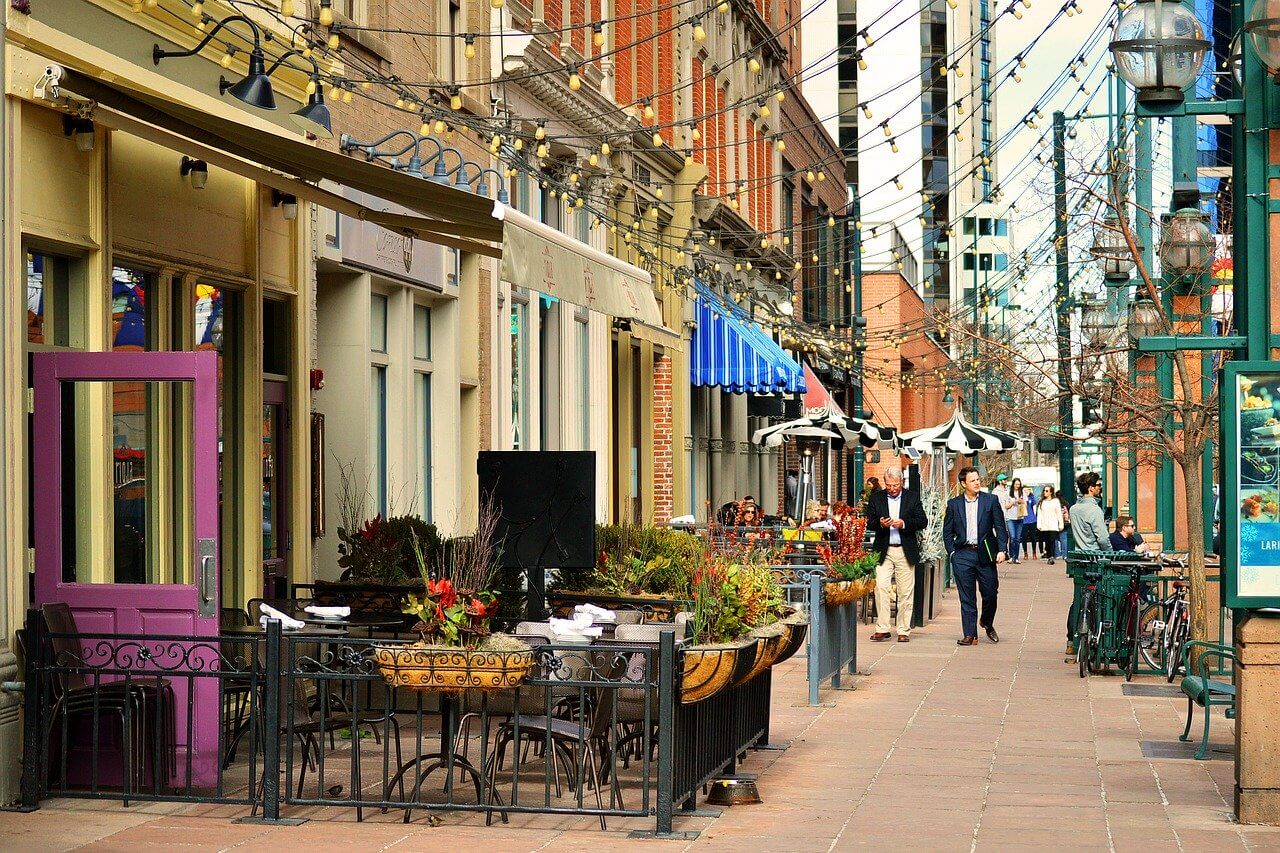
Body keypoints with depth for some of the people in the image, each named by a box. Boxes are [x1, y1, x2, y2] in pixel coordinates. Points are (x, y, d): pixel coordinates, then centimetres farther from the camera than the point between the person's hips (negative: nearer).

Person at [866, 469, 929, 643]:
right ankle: (882, 629, -7)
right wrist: (880, 524, -17)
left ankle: (904, 630, 9)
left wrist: (904, 524, -16)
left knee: (906, 592, 2)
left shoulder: (913, 498, 5)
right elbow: (869, 522, 5)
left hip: (905, 551, 0)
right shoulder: (876, 498, 7)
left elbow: (923, 522, 0)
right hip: (883, 551, 0)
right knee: (880, 587, -12)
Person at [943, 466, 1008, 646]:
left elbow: (1000, 527, 3)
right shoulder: (954, 504, 6)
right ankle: (970, 634, 5)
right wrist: (952, 553, -1)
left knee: (991, 593, 3)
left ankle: (987, 623, 30)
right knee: (967, 597, 1)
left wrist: (1001, 550, -7)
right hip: (963, 555, 0)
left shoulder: (991, 501, 4)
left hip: (985, 554, 0)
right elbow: (947, 532, 10)